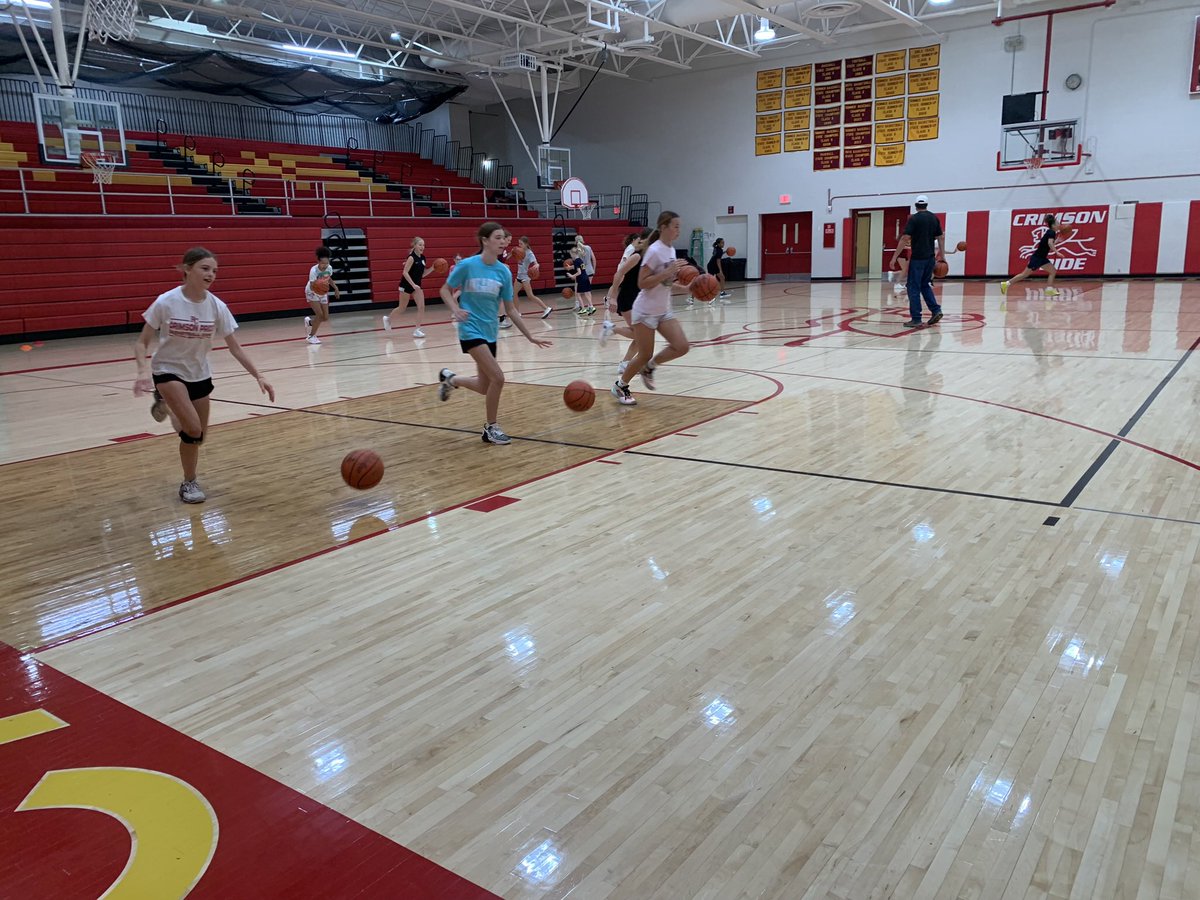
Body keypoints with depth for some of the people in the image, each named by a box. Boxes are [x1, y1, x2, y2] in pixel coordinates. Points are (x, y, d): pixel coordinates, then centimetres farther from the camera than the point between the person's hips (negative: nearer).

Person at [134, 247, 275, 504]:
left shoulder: (217, 307, -13)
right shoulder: (166, 302, -20)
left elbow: (235, 348, -7)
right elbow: (142, 342, -13)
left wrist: (259, 376, -15)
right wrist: (143, 371, -31)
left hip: (199, 374, 4)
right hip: (168, 371, -4)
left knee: (198, 436, 12)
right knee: (193, 430, -20)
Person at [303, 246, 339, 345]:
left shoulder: (329, 268, -16)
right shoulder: (314, 270, -32)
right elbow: (312, 286, -35)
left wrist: (336, 288, 2)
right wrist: (317, 287, -55)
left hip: (323, 293, 5)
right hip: (312, 293, -5)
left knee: (325, 318, 2)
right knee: (320, 314, -18)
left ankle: (309, 322, 35)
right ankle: (311, 336, 1)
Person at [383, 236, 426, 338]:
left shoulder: (422, 258, 3)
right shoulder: (411, 257, -19)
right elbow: (405, 273, -23)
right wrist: (413, 285, -30)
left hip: (416, 285, 6)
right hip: (406, 285, -6)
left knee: (421, 307, -8)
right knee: (402, 308, 8)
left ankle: (417, 330, -4)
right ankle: (388, 319, 34)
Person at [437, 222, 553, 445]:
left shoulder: (504, 271, 0)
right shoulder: (467, 265, -12)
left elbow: (511, 309, 5)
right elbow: (445, 290, -1)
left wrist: (530, 336, 2)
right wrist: (456, 310, -20)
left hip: (490, 332, 6)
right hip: (471, 330, -6)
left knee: (484, 388, 12)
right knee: (497, 378, -16)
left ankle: (450, 378, 41)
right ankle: (491, 428, 4)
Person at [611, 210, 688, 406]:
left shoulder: (671, 250, 8)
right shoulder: (654, 251, -18)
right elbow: (642, 283, -21)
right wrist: (668, 272, -26)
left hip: (664, 310, 8)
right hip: (646, 311, -8)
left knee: (681, 347, -6)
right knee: (645, 355, -1)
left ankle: (648, 368, 17)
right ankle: (620, 386, 21)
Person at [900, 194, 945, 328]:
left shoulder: (914, 218, -8)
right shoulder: (934, 218, 9)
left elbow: (905, 238, -14)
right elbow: (941, 237, 11)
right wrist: (942, 255, 18)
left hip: (917, 258, -6)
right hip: (930, 257, 6)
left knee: (914, 288, 0)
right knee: (925, 285, 19)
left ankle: (916, 319, -1)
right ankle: (936, 310, 7)